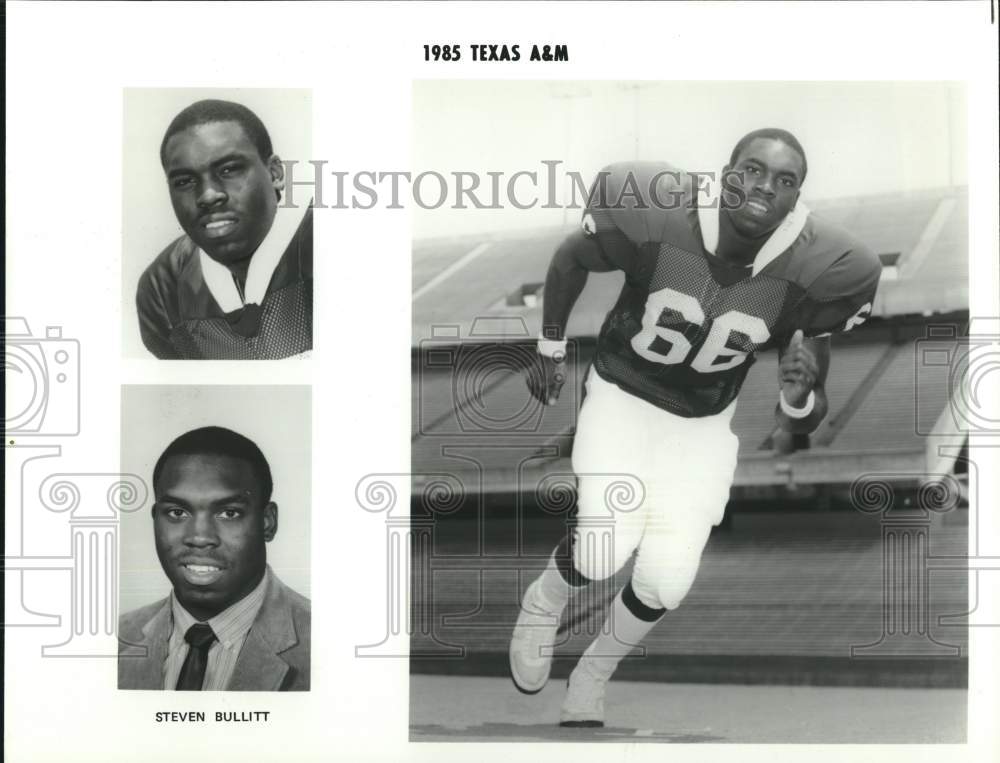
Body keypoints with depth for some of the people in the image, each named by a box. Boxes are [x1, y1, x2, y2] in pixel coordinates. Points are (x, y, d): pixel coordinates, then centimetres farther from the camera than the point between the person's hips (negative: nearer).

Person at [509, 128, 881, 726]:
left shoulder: (813, 272, -22)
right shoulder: (655, 217, -27)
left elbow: (801, 423, -11)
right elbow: (570, 258, -3)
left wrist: (798, 397, -35)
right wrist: (551, 352, 6)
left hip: (704, 422, 2)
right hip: (625, 393, -2)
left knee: (666, 582, -9)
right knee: (605, 552, -20)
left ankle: (594, 674, 23)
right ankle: (544, 605, 16)